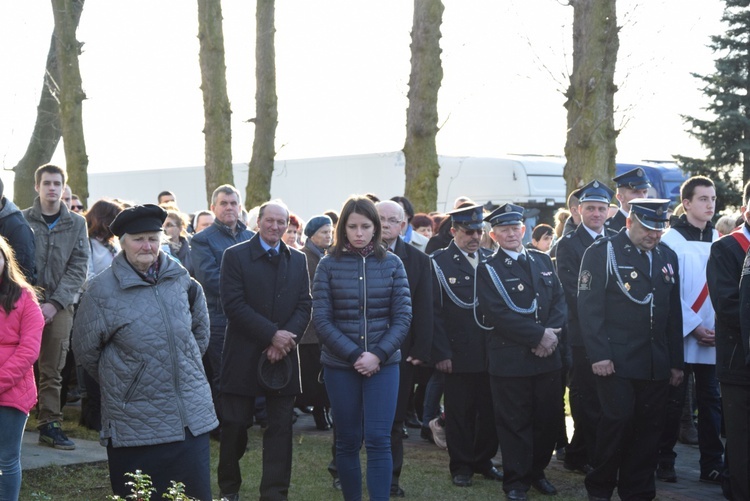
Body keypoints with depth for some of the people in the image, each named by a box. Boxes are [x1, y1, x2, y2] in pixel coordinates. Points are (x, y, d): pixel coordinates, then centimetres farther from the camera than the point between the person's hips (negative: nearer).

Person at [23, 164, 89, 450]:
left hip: (60, 305, 2)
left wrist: (55, 303, -8)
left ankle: (49, 424, 9)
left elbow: (78, 268, 2)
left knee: (53, 370, 4)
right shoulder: (22, 220, 3)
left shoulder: (76, 224, 7)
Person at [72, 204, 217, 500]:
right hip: (135, 427, -3)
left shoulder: (181, 280, 4)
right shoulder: (101, 290, -9)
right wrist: (119, 382, 8)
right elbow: (85, 351, 1)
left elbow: (200, 331, 20)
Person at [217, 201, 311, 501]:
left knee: (280, 427, 2)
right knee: (235, 425, 4)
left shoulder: (298, 260, 11)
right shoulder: (235, 256, -2)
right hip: (244, 356, -3)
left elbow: (304, 306, 4)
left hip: (283, 354, 3)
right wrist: (272, 334, -17)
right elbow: (234, 304, -11)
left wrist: (285, 338, -13)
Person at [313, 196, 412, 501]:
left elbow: (402, 316, -1)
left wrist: (378, 355, -13)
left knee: (378, 440, -5)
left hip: (384, 363, 0)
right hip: (340, 365, 0)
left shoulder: (392, 263, 2)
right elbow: (321, 319, -5)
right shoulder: (329, 265, -1)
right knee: (347, 441, 8)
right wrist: (354, 355, -14)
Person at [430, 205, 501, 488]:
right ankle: (461, 465, 17)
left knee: (489, 410, 8)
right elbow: (434, 312, -6)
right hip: (458, 354, -3)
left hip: (491, 351, 4)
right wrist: (441, 353, -10)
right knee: (459, 412, 4)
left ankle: (484, 460, 24)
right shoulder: (439, 263, -3)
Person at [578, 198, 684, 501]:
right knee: (618, 422, -7)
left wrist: (676, 362, 14)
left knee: (649, 427, 4)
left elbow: (674, 313, 17)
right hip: (616, 360, -5)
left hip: (657, 364, 5)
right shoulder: (601, 252, -3)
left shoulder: (667, 257, 14)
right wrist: (599, 355, -15)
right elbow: (589, 307, -9)